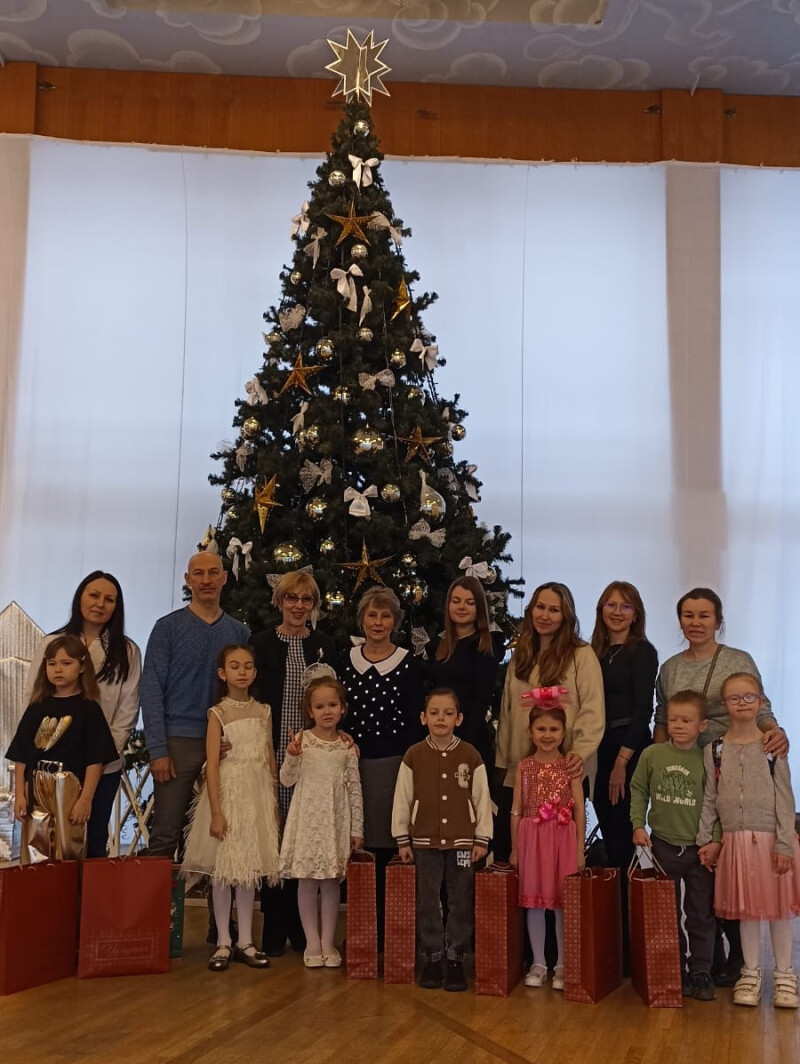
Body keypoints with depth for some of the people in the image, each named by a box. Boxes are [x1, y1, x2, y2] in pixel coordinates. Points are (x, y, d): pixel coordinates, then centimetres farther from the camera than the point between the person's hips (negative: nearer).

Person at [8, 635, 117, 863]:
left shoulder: (88, 708, 0)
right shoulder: (37, 708, 11)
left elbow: (95, 760, -4)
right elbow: (21, 757, 10)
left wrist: (86, 799, -10)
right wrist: (19, 794, 2)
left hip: (70, 792, -3)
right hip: (36, 792, 3)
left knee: (68, 854, -2)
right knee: (33, 854, 4)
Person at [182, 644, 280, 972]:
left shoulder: (263, 711, 7)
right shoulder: (218, 713, -4)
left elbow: (270, 760, 11)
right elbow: (212, 766, -9)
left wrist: (274, 803, 9)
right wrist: (216, 812, -15)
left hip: (258, 794, 4)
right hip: (228, 793, -3)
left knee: (250, 869, 7)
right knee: (223, 870, 1)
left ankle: (245, 942, 15)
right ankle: (223, 943, 11)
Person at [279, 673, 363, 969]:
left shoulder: (347, 747, 2)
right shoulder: (302, 740, -2)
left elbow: (354, 789, 5)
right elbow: (287, 780, -2)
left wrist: (357, 829, 4)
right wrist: (292, 756, -21)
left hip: (336, 820, 1)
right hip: (308, 819, -1)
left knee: (331, 881, 6)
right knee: (307, 881, 3)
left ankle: (328, 943, 15)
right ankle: (312, 943, 13)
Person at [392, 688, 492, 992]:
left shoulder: (470, 756, -3)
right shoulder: (414, 755, -2)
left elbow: (482, 799, 0)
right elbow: (402, 799, 2)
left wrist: (482, 839, -2)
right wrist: (402, 840, 2)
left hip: (462, 841, 0)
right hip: (425, 840, 1)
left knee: (461, 902, 5)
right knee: (428, 902, 7)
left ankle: (456, 958, 16)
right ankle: (432, 958, 18)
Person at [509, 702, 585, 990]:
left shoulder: (570, 766, -1)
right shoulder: (524, 766, 3)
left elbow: (579, 810, -1)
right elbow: (517, 810, 6)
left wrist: (580, 849, -3)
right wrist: (515, 848, 5)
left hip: (563, 839, -1)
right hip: (532, 839, 1)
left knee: (563, 902, 3)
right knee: (534, 902, 6)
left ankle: (562, 965, 15)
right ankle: (538, 963, 18)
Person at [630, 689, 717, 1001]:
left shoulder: (706, 760, -8)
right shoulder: (652, 755, -3)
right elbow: (638, 790, 6)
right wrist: (638, 825, -3)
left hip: (699, 848, -1)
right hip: (663, 845, 2)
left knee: (701, 915, 7)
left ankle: (701, 973, 18)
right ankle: (676, 971, 22)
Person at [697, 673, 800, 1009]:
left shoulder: (772, 746, -4)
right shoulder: (715, 750, 2)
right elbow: (709, 799, 6)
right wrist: (706, 840, 2)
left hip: (772, 839, -2)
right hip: (734, 841, 2)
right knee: (745, 908, 9)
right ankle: (750, 973, 22)